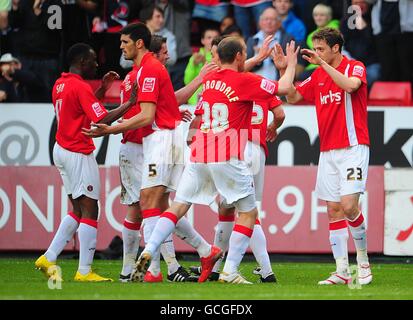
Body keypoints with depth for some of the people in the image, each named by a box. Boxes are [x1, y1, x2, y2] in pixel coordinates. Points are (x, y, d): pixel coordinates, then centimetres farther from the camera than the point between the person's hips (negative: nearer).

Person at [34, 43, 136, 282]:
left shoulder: (60, 85, 11)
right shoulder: (81, 87, -16)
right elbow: (103, 119, -22)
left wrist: (102, 89, 19)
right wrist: (130, 103, -18)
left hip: (62, 150, 9)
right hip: (79, 154, -9)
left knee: (78, 211, 15)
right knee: (89, 211, -5)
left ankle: (49, 258, 12)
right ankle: (85, 271, -6)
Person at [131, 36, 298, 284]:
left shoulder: (209, 79, 14)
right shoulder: (245, 81, -6)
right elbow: (284, 88, -2)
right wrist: (291, 64, 16)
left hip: (199, 155, 6)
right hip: (228, 159, -6)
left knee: (178, 207, 8)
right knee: (248, 213, 6)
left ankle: (148, 253, -10)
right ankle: (230, 271, -3)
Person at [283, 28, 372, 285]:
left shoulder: (355, 68, -4)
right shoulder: (318, 76, 15)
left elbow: (351, 85, -26)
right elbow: (293, 97, 16)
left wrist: (323, 63, -24)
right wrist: (285, 70, 3)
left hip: (353, 148, -6)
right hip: (328, 152, 6)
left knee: (349, 206, -16)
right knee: (333, 210, 1)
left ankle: (364, 261, 3)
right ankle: (342, 271, 1)